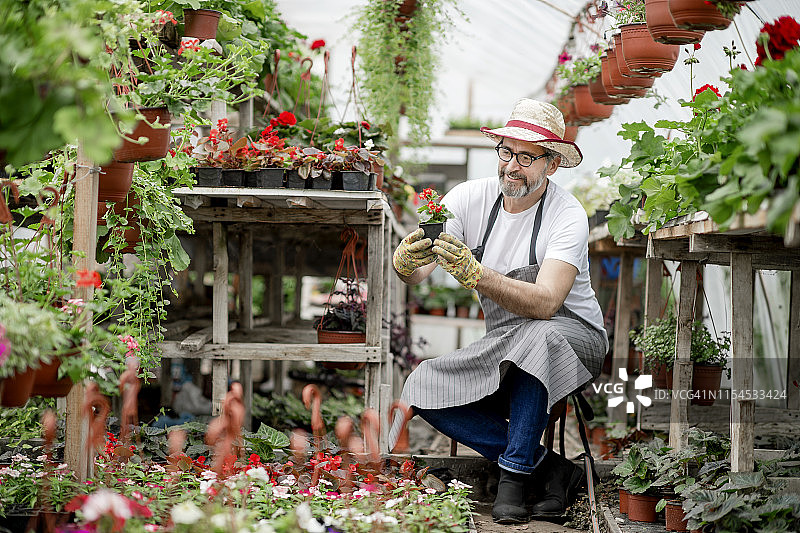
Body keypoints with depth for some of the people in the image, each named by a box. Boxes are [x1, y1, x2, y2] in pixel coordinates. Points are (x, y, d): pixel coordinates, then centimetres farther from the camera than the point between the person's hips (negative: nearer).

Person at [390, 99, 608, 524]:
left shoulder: (568, 216, -18)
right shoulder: (470, 198, -5)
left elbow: (545, 303, -34)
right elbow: (411, 272, -14)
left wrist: (472, 273, -46)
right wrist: (406, 260, -39)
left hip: (573, 335, -5)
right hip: (504, 346, 5)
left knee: (537, 333, -39)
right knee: (424, 386, -16)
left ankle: (514, 475, -23)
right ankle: (548, 468, -13)